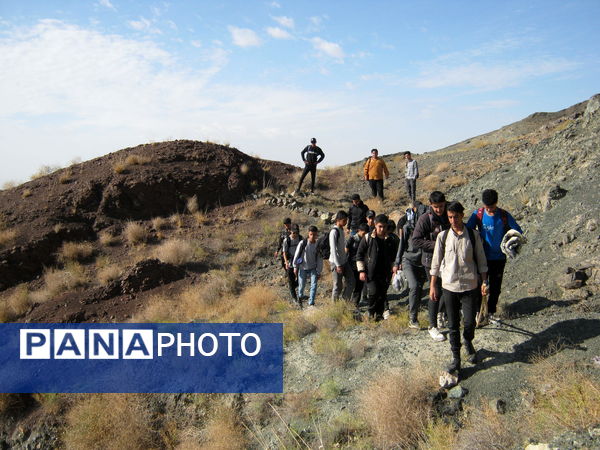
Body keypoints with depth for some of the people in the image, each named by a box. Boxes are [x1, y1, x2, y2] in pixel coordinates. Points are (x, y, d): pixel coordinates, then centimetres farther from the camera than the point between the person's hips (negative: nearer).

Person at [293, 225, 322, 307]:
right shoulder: (303, 243, -12)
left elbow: (320, 259, -2)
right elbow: (296, 255, -4)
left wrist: (319, 272, -2)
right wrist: (295, 267, -3)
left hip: (313, 268, 1)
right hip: (302, 268, -1)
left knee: (314, 285, -12)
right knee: (302, 285, 8)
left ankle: (311, 303, -4)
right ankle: (300, 296, 40)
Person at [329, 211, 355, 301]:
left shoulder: (342, 230, 9)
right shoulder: (334, 231, -18)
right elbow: (333, 249, -20)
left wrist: (346, 258, 13)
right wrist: (338, 265, -20)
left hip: (344, 261, 8)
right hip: (336, 263, -8)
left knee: (351, 282, 7)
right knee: (338, 286, 1)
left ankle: (345, 301, 19)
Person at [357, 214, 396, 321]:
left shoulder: (389, 240, 6)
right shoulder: (368, 238, -5)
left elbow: (392, 257, 19)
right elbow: (359, 254, -2)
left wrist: (390, 271, 16)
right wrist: (361, 271, -7)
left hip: (385, 273, 4)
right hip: (371, 273, -3)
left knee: (382, 295, 5)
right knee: (373, 292, -14)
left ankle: (379, 314, 24)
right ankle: (371, 312, 10)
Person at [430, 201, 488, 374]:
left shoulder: (473, 235, -3)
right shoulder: (443, 236, -2)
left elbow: (481, 259, 4)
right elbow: (436, 262, 2)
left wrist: (484, 281, 2)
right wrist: (433, 285, 3)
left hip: (470, 286, 0)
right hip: (449, 287, 1)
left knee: (470, 322, 4)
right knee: (453, 324, 8)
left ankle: (468, 343, 38)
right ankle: (456, 358, 23)